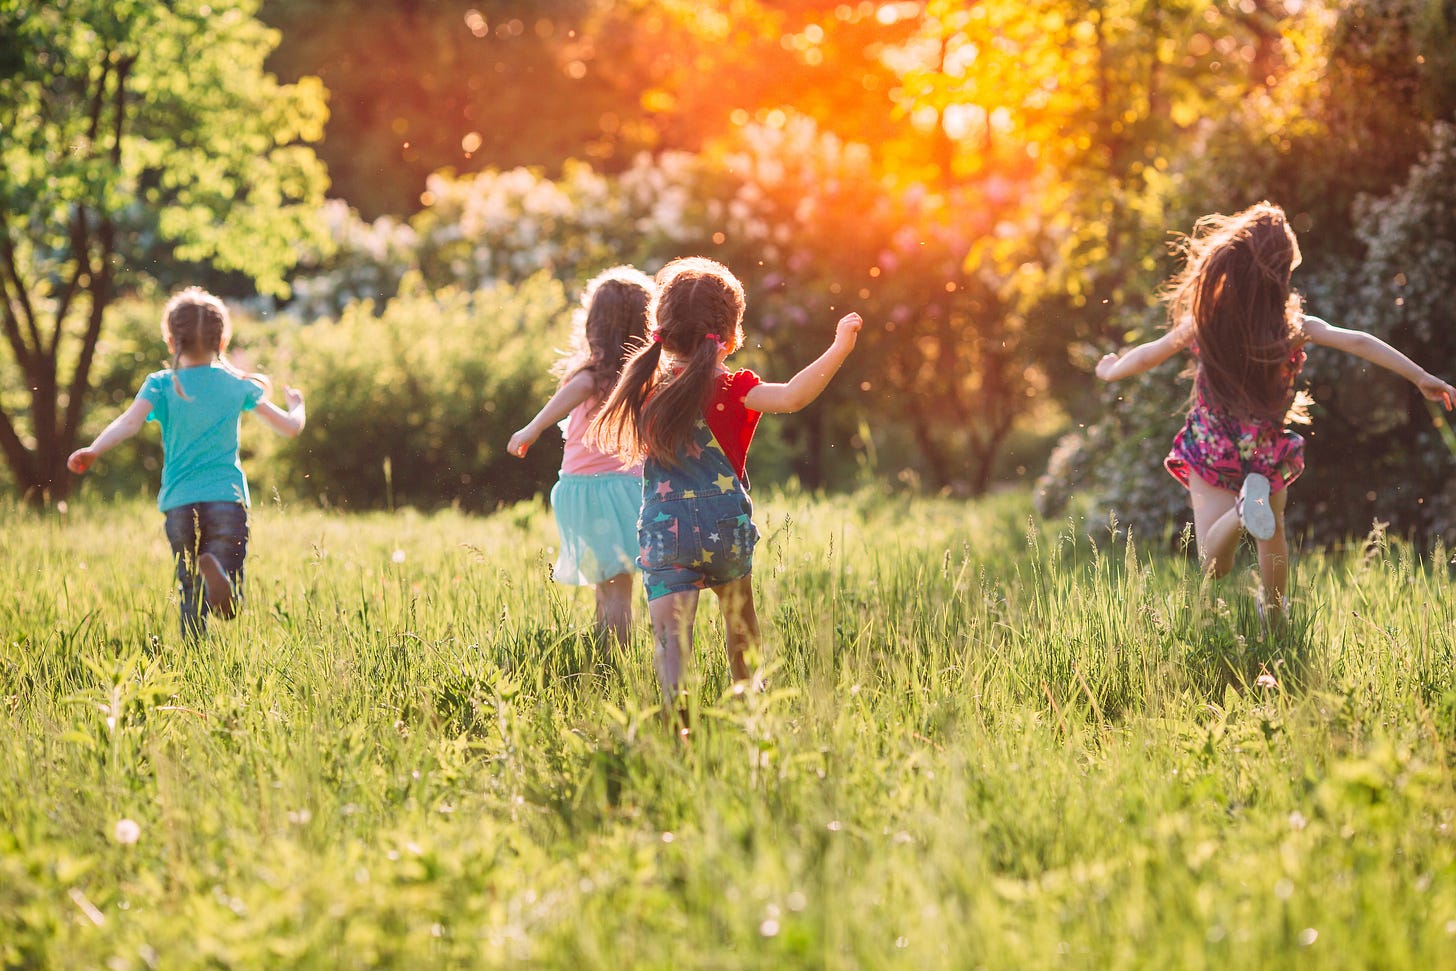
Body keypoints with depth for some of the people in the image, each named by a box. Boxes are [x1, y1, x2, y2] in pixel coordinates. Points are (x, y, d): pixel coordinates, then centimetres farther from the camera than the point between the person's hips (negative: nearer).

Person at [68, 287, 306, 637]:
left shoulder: (161, 384, 4)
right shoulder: (238, 384, 8)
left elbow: (129, 422, -15)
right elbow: (290, 427, 12)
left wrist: (93, 450, -17)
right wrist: (296, 404, 33)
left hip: (179, 504, 1)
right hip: (227, 500, -1)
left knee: (190, 595, 13)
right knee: (229, 607, -4)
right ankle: (217, 569, -38)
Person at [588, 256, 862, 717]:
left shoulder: (649, 393, 6)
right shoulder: (730, 391, -7)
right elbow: (791, 397, -23)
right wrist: (839, 348, -21)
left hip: (663, 535, 1)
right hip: (726, 525, -1)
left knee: (669, 634, -9)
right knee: (740, 617, 24)